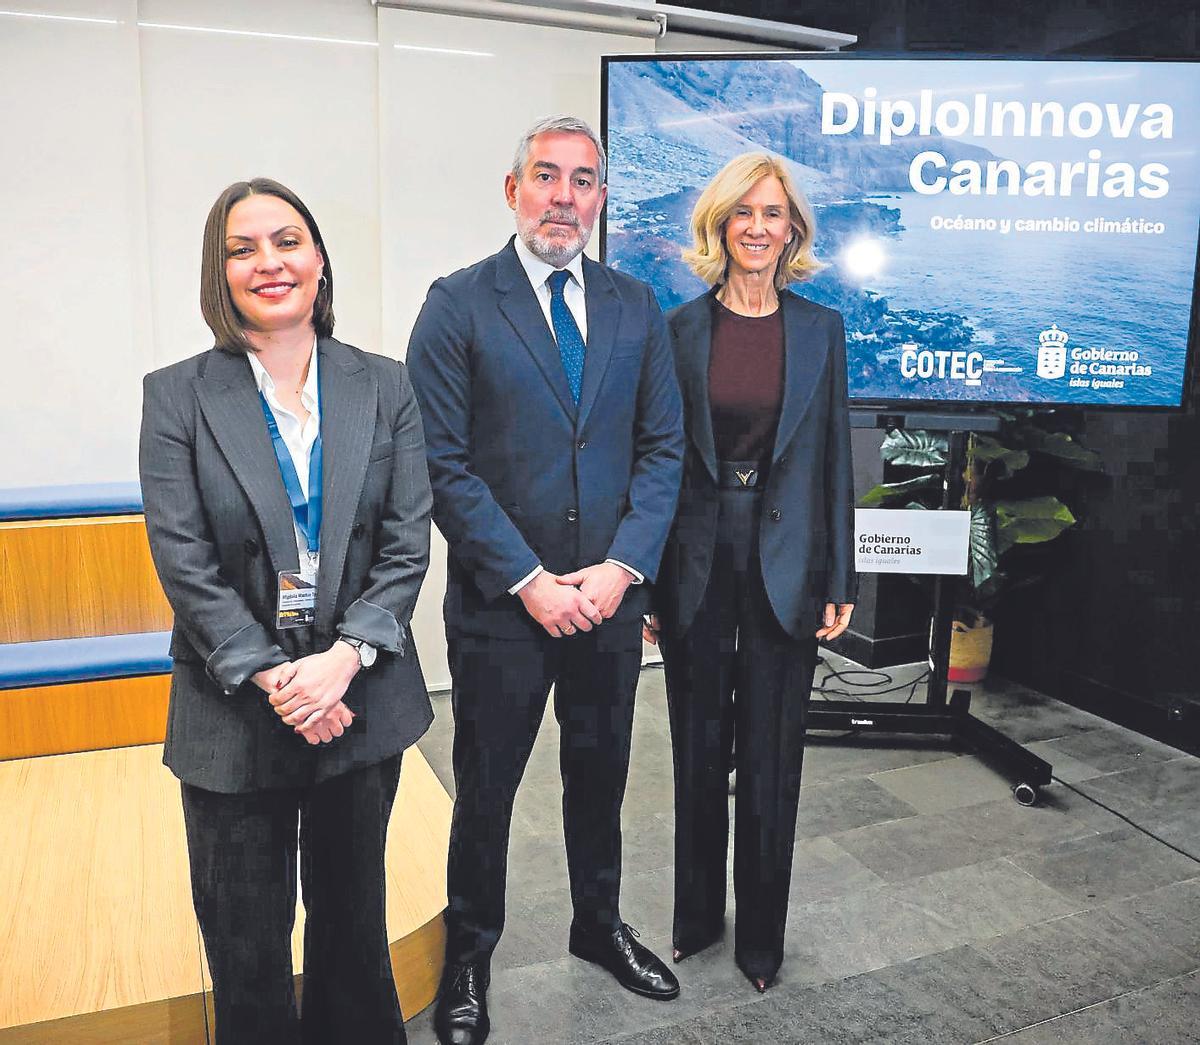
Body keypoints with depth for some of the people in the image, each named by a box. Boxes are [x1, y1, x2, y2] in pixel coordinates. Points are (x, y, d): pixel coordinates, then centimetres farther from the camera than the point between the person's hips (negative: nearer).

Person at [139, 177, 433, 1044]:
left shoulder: (385, 387, 1)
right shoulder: (177, 396, -3)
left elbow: (407, 544, -4)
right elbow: (184, 561, -9)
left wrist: (345, 656, -16)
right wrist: (271, 678, -15)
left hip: (362, 699, 2)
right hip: (234, 711, -1)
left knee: (353, 916, 19)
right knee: (247, 945, 15)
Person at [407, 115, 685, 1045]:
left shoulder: (636, 306, 6)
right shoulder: (459, 304, -6)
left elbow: (663, 446, 4)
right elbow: (444, 463, -11)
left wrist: (622, 566, -8)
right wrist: (530, 581, -15)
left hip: (610, 595, 4)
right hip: (501, 603, -3)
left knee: (600, 775, 20)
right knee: (485, 790, 12)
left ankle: (599, 924, 45)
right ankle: (469, 959, 36)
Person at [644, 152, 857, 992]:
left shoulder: (820, 329, 3)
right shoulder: (679, 328, 0)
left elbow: (834, 458, 4)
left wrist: (840, 582, 1)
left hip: (786, 561, 0)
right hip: (697, 560, 0)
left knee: (772, 754, 9)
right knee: (699, 749, 13)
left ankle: (762, 932, 29)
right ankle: (697, 914, 33)